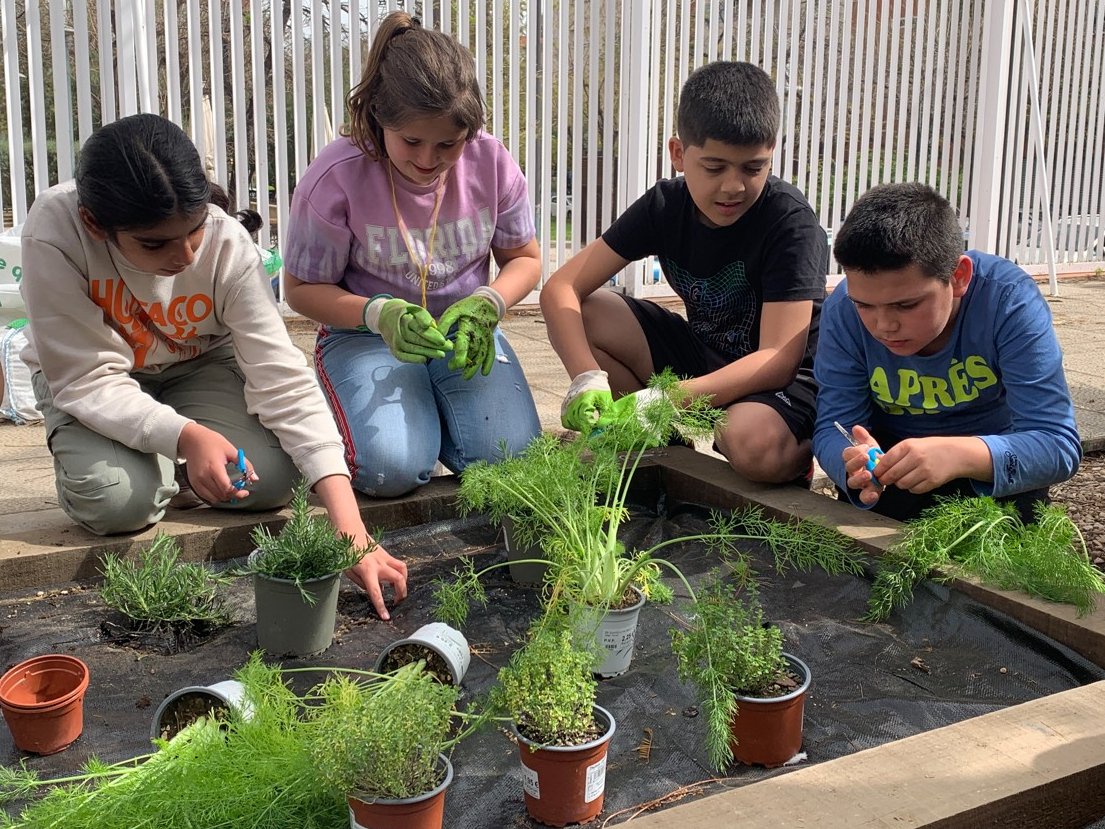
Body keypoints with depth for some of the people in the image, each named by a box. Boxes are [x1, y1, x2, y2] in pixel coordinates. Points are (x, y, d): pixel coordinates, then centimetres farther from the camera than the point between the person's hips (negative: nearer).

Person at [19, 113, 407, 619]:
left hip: (197, 366, 2)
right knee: (117, 499, -29)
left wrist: (350, 528, -39)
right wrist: (185, 436, -47)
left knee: (272, 478, -22)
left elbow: (285, 382, -31)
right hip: (88, 378, -1)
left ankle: (166, 466, 11)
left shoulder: (228, 245, -29)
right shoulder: (53, 234, -32)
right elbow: (87, 379, -29)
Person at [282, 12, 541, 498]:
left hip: (463, 329, 3)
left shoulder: (491, 162, -11)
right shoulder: (336, 176, -19)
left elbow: (524, 258, 4)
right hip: (365, 334, -2)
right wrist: (379, 314, -28)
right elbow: (302, 288, -8)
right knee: (391, 469, -26)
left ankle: (437, 409, 14)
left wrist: (486, 306, -19)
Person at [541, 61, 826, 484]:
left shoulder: (791, 221, -23)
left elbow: (779, 358, -30)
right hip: (704, 356, 5)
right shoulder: (666, 205, -9)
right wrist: (587, 378, -32)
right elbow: (560, 289, -13)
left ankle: (800, 450, -2)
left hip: (788, 379, -5)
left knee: (754, 443, -40)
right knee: (581, 314, -13)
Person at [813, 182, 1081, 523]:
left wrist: (960, 456, -53)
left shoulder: (1010, 301, -29)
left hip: (993, 450, 0)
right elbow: (833, 427, -19)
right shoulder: (843, 310, -22)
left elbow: (1059, 444, -33)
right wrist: (857, 463, -45)